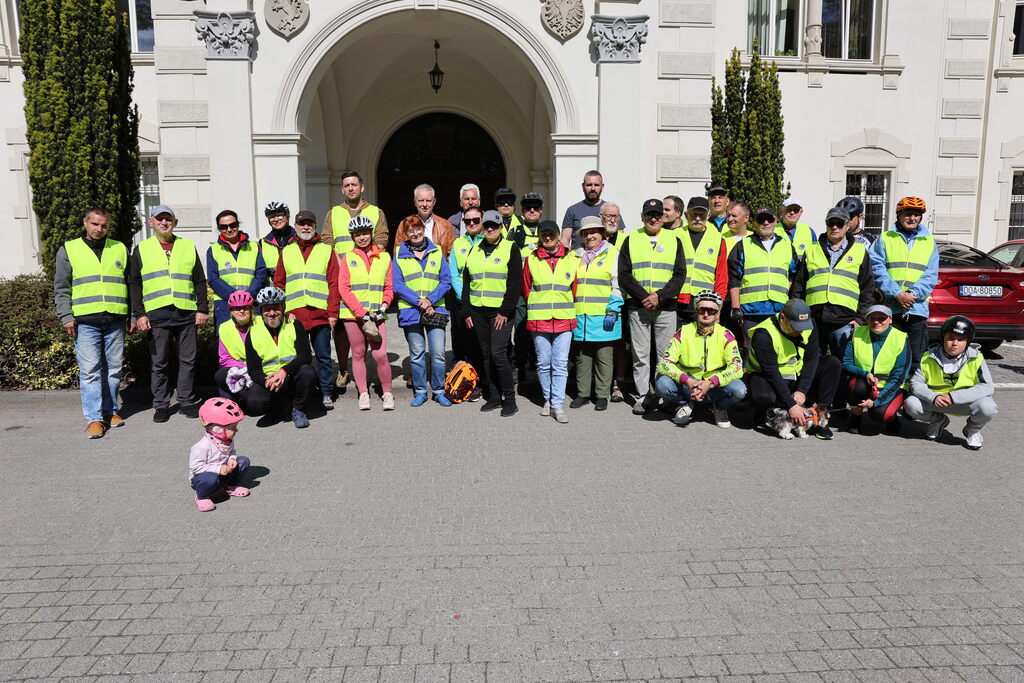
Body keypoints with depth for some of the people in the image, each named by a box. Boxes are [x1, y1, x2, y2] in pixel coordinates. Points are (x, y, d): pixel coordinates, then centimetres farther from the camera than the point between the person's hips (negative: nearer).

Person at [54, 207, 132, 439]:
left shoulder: (119, 249, 14)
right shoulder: (69, 249, 8)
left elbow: (131, 284, 16)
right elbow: (61, 288, 7)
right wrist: (66, 317, -3)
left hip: (115, 321, 2)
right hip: (85, 322, -2)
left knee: (114, 369, 7)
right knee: (90, 370, -6)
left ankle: (111, 410, 19)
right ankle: (94, 418, -3)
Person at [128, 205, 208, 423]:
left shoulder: (189, 247, 12)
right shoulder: (142, 249, 10)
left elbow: (200, 281, 13)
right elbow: (134, 284, 7)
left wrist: (202, 309, 4)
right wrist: (139, 313, -2)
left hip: (186, 313, 1)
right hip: (156, 315, -1)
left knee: (188, 360, 5)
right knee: (159, 363, 5)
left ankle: (188, 401, 15)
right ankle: (161, 405, 14)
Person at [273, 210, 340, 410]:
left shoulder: (326, 251, 9)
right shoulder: (286, 252, 14)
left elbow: (334, 284, 3)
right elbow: (278, 284, 11)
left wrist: (333, 313, -5)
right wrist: (282, 311, -2)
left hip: (321, 315, -1)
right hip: (293, 315, 1)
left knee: (323, 356, 3)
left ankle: (326, 394, 12)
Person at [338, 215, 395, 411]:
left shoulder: (384, 257, 9)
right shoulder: (348, 258, 6)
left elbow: (389, 287, 11)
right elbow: (343, 288, -2)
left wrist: (383, 306, -7)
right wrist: (362, 314, -10)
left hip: (376, 315, 0)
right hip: (352, 314, 0)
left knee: (380, 355, -8)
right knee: (358, 354, 6)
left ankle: (387, 393, 7)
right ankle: (363, 394, 17)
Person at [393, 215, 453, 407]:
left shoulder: (437, 252, 9)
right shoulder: (400, 255, 6)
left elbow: (446, 281, 3)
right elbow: (397, 285, -2)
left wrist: (430, 300, -12)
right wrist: (420, 303, -12)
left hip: (435, 310, 0)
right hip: (410, 310, 0)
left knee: (438, 353, -4)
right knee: (417, 354, 5)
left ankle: (439, 391, 11)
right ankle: (420, 392, 17)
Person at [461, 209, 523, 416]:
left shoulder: (510, 249, -1)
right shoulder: (474, 251, 15)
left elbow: (515, 283, -7)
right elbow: (466, 282, 17)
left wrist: (505, 312, -14)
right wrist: (466, 312, 9)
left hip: (500, 311, -5)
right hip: (477, 311, 5)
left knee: (498, 354, -12)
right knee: (486, 355, 8)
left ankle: (510, 399, 0)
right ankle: (494, 397, 18)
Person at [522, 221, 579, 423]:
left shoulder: (571, 259, 5)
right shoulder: (531, 259, 3)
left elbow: (574, 289, 12)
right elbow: (526, 289, 12)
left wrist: (565, 308, 10)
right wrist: (538, 306, 11)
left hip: (564, 320, 0)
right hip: (538, 320, 0)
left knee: (560, 364, -3)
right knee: (543, 363, 7)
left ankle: (558, 405, 1)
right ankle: (548, 399, 22)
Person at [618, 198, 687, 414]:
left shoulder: (674, 240, 10)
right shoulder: (631, 240, 9)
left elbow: (680, 275, 3)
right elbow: (624, 275, 2)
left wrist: (660, 296, -11)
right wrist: (644, 297, -10)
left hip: (666, 308, 0)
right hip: (637, 307, 0)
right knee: (640, 355, 2)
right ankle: (642, 397, 10)